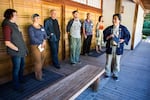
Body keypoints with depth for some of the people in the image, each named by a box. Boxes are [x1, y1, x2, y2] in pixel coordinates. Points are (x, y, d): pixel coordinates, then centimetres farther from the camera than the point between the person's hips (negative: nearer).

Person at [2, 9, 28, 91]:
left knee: (22, 65, 22)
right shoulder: (7, 26, -18)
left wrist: (24, 49, 13)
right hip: (15, 52, -8)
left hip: (21, 50, 9)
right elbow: (7, 43, -21)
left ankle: (21, 79, 44)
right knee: (16, 68, 6)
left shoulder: (14, 25, 9)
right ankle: (16, 85, 25)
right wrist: (17, 49, -13)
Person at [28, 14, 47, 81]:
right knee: (38, 61, -3)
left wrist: (44, 41, -10)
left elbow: (45, 34, 8)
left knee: (42, 59, 13)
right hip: (35, 46, -7)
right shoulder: (31, 28, -10)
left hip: (42, 46, 7)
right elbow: (32, 38, -18)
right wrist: (41, 43, -15)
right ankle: (38, 76, 13)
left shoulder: (41, 27, 11)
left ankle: (40, 72, 32)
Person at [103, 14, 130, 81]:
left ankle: (115, 75, 28)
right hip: (110, 47, 1)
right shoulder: (109, 28, 0)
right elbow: (104, 36, 2)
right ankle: (107, 73, 27)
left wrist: (123, 40, -13)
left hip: (118, 48, -1)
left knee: (117, 62, 10)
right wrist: (109, 37, -17)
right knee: (108, 62, 9)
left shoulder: (123, 28, -2)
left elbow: (128, 36, 4)